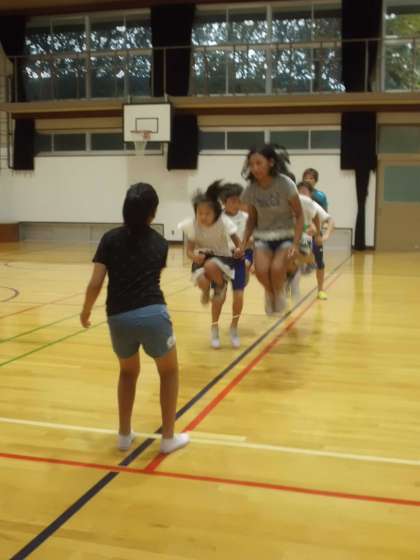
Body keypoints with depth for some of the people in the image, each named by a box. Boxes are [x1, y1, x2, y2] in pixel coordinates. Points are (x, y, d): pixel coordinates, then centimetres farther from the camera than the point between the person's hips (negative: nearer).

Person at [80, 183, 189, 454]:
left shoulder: (111, 239, 7)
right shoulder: (159, 242, 11)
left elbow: (95, 284, 1)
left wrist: (86, 312, 17)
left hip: (118, 318, 2)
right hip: (152, 314, -1)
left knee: (128, 372, 29)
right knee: (169, 371, 22)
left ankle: (124, 435, 34)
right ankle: (169, 437, 26)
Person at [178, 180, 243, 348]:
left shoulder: (224, 222, -22)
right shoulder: (192, 225, -17)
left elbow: (238, 243, -17)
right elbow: (189, 251, -12)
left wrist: (239, 250, -40)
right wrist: (194, 255, -35)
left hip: (222, 259, -1)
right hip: (201, 259, 1)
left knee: (211, 265, -37)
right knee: (202, 281, -33)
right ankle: (206, 292, 13)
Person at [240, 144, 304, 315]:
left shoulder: (285, 184, -17)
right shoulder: (250, 189, -7)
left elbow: (299, 215, -11)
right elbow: (252, 219, 7)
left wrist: (295, 244, -21)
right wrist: (243, 243, -5)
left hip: (285, 236, -2)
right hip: (263, 237, 3)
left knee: (277, 268, -29)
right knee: (261, 270, -25)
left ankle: (279, 292, 8)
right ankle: (270, 293, 11)